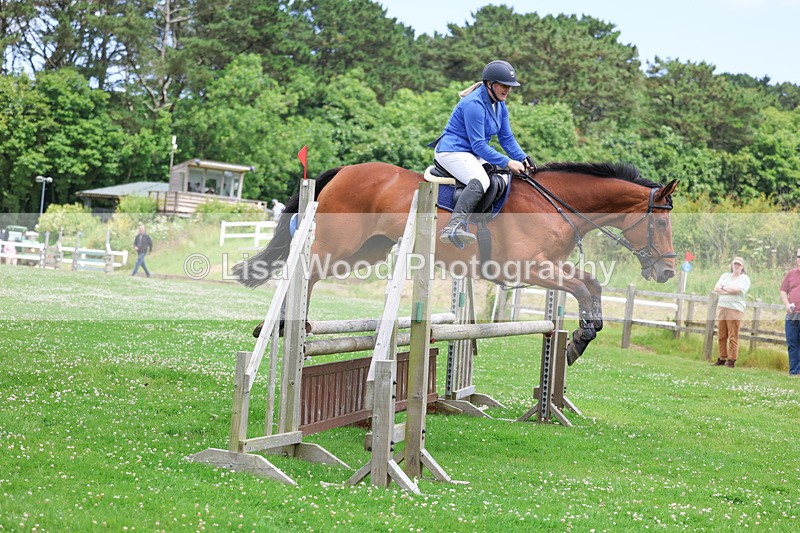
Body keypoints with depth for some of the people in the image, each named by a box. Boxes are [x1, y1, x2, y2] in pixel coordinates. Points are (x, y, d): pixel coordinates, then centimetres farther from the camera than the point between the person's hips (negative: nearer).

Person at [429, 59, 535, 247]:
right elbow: (478, 145, -23)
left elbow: (507, 138, 12)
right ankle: (455, 226, -51)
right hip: (452, 151, -11)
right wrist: (507, 162, -23)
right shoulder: (474, 104, -21)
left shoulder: (500, 106, 9)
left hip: (473, 154, 11)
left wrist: (523, 159, -4)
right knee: (480, 181, -35)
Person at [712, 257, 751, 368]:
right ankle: (721, 359, 12)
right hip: (721, 308, 5)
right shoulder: (725, 275, 18)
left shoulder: (744, 278, 2)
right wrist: (729, 290, -7)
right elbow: (716, 289, 6)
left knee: (733, 337, -6)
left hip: (735, 310, -5)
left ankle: (731, 360, -3)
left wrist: (723, 288, 0)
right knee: (722, 336, 6)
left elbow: (736, 289, -15)